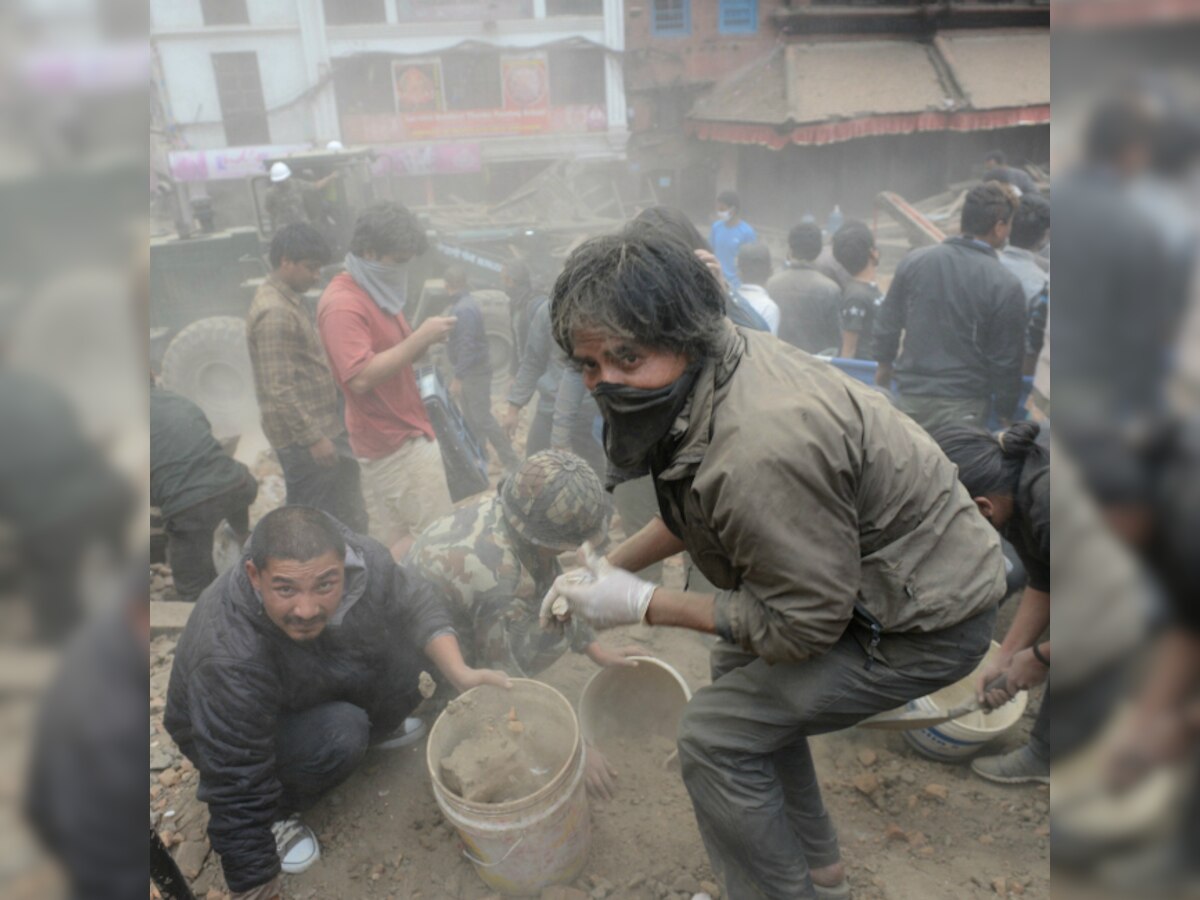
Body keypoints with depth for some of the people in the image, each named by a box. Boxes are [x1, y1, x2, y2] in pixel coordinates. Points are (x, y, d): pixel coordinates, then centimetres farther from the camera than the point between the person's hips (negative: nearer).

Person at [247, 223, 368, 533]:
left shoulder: (288, 299, 13)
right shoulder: (274, 313, -20)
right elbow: (279, 388, -24)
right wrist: (313, 437, -22)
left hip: (321, 426, 10)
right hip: (303, 437, -10)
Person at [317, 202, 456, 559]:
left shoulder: (375, 293, 13)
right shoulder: (343, 304, -19)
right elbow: (361, 377, -28)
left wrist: (424, 341, -1)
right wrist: (420, 337, -24)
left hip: (394, 436, 10)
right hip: (396, 440, -10)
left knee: (391, 543, 15)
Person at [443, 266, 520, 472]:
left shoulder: (463, 309, -21)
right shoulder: (464, 304, 10)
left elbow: (467, 346, -26)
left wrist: (458, 378, -25)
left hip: (475, 372, -10)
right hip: (470, 371, 10)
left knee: (483, 419, -8)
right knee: (471, 419, 16)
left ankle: (511, 462, -3)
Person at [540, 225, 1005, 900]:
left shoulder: (760, 450, -37)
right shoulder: (705, 364, -6)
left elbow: (804, 623, -23)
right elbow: (694, 512, 10)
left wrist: (641, 605, -19)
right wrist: (612, 566, 4)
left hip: (928, 619, -9)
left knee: (718, 733, -8)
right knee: (739, 669, 20)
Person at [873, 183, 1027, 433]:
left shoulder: (913, 261, -2)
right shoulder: (1006, 286, -11)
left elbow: (887, 323, 8)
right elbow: (1006, 360, -6)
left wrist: (885, 363, 24)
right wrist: (1006, 411, 7)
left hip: (909, 395, 4)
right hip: (962, 406, -3)